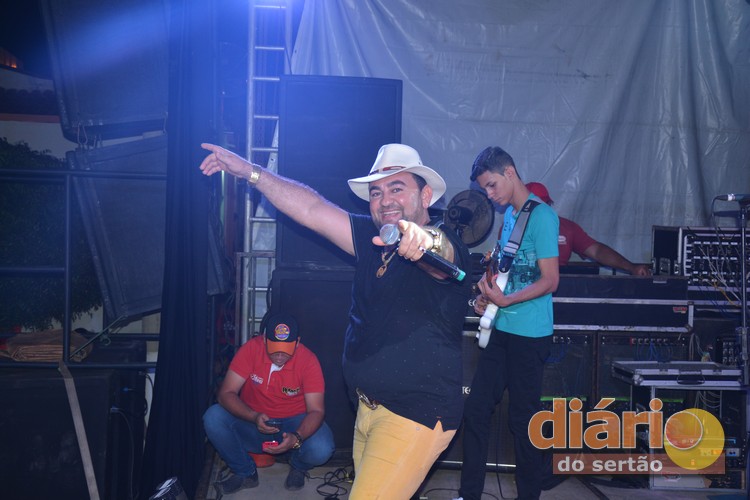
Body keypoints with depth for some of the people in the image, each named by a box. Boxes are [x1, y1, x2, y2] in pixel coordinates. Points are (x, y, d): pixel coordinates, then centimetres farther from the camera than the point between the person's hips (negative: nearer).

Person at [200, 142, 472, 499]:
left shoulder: (445, 246, -14)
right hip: (370, 407, 8)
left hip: (417, 412, -8)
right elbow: (312, 210, 6)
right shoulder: (375, 239, 7)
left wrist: (425, 240, -61)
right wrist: (248, 171, 3)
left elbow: (442, 255, -38)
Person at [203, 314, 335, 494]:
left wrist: (297, 437, -41)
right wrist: (254, 417, -36)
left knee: (321, 450, -31)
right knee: (213, 417, -26)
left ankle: (298, 467, 9)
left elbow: (316, 411, -21)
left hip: (294, 422, -1)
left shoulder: (308, 361, -20)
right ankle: (245, 472, -1)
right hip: (253, 420, 2)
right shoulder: (251, 349, -18)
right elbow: (225, 394, -19)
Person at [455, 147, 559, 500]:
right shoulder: (508, 215, 13)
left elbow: (550, 281, -16)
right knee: (476, 410, 9)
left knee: (523, 419, 4)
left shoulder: (541, 215, -13)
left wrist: (504, 301, -22)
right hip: (501, 329, 8)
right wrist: (487, 295, 4)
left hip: (529, 335, -8)